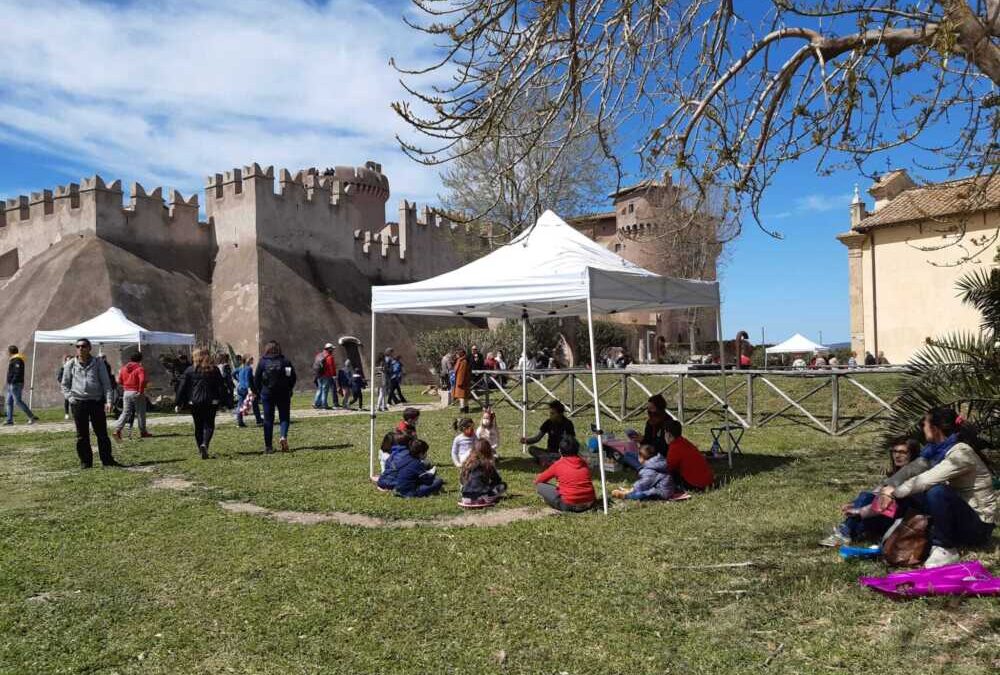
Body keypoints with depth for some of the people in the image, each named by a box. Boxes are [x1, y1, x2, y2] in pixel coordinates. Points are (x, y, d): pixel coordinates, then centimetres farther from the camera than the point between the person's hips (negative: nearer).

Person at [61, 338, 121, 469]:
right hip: (78, 403, 1)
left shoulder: (98, 363, 4)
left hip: (97, 402, -1)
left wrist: (108, 400, -7)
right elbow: (65, 385, 13)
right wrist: (71, 398, -2)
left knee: (102, 433, 2)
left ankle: (107, 459, 10)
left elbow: (106, 383, 3)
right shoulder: (71, 365, 6)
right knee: (82, 435, 4)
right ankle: (85, 461, 13)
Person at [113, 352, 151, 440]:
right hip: (136, 393, -5)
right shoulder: (140, 369, -11)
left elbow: (119, 381, 9)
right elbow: (142, 380, -25)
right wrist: (141, 391, -17)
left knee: (125, 412, 9)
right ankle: (143, 432, 14)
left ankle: (117, 430, -7)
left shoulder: (124, 368, 8)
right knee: (140, 413, 6)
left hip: (126, 392, 5)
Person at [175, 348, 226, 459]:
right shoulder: (214, 369, 2)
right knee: (209, 425, 4)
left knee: (198, 426, 13)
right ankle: (205, 444, -21)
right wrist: (221, 400, 8)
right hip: (211, 403, -1)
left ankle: (201, 449, 17)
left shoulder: (190, 370, 1)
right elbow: (221, 386, 3)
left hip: (195, 403, 1)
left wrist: (178, 403, 5)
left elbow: (182, 387, 0)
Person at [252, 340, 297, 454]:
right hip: (283, 393, 0)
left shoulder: (263, 362, -1)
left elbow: (256, 379, -1)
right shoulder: (285, 361, 0)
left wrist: (258, 393, 11)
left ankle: (268, 446, 9)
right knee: (284, 417, 8)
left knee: (268, 419, 7)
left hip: (267, 393, 0)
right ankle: (283, 436, -18)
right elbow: (293, 377, 0)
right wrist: (289, 389, 12)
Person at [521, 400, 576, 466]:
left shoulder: (567, 424, -10)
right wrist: (526, 440, -24)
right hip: (550, 451, 4)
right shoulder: (548, 423, -1)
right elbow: (537, 437, -4)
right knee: (531, 449, -21)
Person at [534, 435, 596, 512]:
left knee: (540, 485, 5)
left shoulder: (558, 464, -2)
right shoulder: (584, 463, 9)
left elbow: (538, 480, 9)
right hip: (589, 503, 5)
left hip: (569, 505, -5)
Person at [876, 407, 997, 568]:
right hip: (957, 513, 8)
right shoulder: (936, 448, 1)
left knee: (937, 492, -34)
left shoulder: (960, 453, -23)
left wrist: (894, 491, -20)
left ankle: (946, 550, -18)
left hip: (978, 524, -8)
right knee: (907, 490, -2)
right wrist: (888, 489, -17)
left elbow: (927, 479, -31)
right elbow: (911, 469, -1)